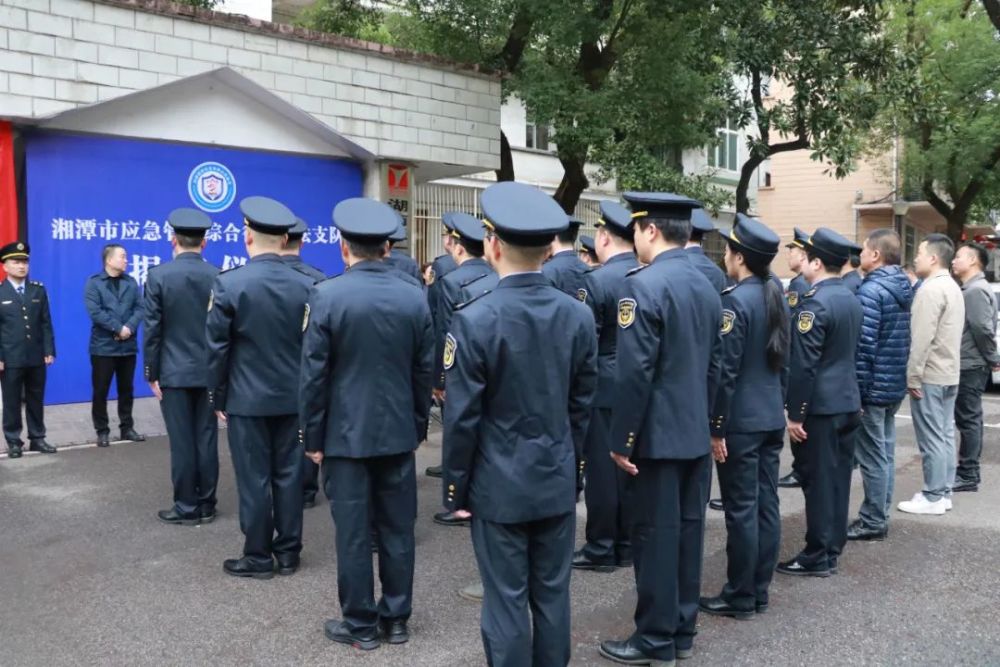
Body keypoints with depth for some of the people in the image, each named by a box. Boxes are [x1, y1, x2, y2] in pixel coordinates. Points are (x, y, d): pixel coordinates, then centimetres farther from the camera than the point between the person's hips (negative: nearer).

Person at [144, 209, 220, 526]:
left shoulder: (158, 275, -8)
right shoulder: (219, 276, 0)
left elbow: (152, 330, -8)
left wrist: (151, 373, -1)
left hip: (174, 371, -3)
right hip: (210, 371, 3)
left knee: (182, 441, 2)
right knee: (207, 439, 8)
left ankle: (187, 508, 10)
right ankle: (206, 505, 16)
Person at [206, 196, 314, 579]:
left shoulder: (229, 284, -12)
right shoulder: (306, 285, -2)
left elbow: (217, 347, -9)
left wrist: (218, 397, 2)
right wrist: (306, 388, 13)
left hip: (247, 398, -3)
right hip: (292, 396, 4)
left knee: (254, 478, 5)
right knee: (288, 473, 11)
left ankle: (258, 557, 14)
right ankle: (288, 552, 20)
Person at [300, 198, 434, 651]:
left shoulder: (327, 296, -13)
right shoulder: (415, 297, -2)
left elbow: (313, 375, -10)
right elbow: (425, 371, 3)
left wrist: (312, 437, 0)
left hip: (346, 434, -3)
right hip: (399, 431, 4)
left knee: (353, 533, 7)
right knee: (398, 529, 12)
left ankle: (360, 625, 18)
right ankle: (396, 618, 24)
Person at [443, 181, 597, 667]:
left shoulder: (475, 319, -17)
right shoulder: (578, 315, -3)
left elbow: (462, 417, -13)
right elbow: (581, 404, 4)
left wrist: (455, 487, -2)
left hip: (499, 485, -4)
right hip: (558, 481, 4)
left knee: (506, 600, 7)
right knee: (553, 594, 15)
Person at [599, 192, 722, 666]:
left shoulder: (645, 285, -17)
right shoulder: (707, 286, 9)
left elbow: (634, 372, -21)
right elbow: (713, 364, 14)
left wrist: (621, 439, -14)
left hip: (657, 435, -8)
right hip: (696, 434, 8)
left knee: (655, 535, 2)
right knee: (687, 529, 14)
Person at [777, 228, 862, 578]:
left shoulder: (814, 303, -18)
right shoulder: (851, 298, 10)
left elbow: (803, 365, -20)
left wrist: (795, 414, -17)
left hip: (820, 406, -9)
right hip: (848, 402, 9)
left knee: (818, 481, -1)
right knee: (838, 477, 13)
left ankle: (818, 556, 6)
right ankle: (833, 547, 22)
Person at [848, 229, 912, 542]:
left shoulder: (870, 290, -18)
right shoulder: (904, 288, 10)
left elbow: (864, 345, -22)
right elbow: (903, 341, 16)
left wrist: (855, 389, -18)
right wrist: (898, 376, 21)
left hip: (873, 386, -9)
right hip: (894, 385, 9)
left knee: (872, 458, -1)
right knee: (885, 454, 15)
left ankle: (873, 522, 7)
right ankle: (879, 515, 24)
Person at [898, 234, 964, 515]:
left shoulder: (931, 289, -17)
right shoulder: (952, 287, 15)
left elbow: (922, 339, -22)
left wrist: (913, 376, -17)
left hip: (930, 376, -10)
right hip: (949, 374, 10)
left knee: (932, 439, -4)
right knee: (945, 435, 13)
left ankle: (933, 497, 1)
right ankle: (944, 492, 19)